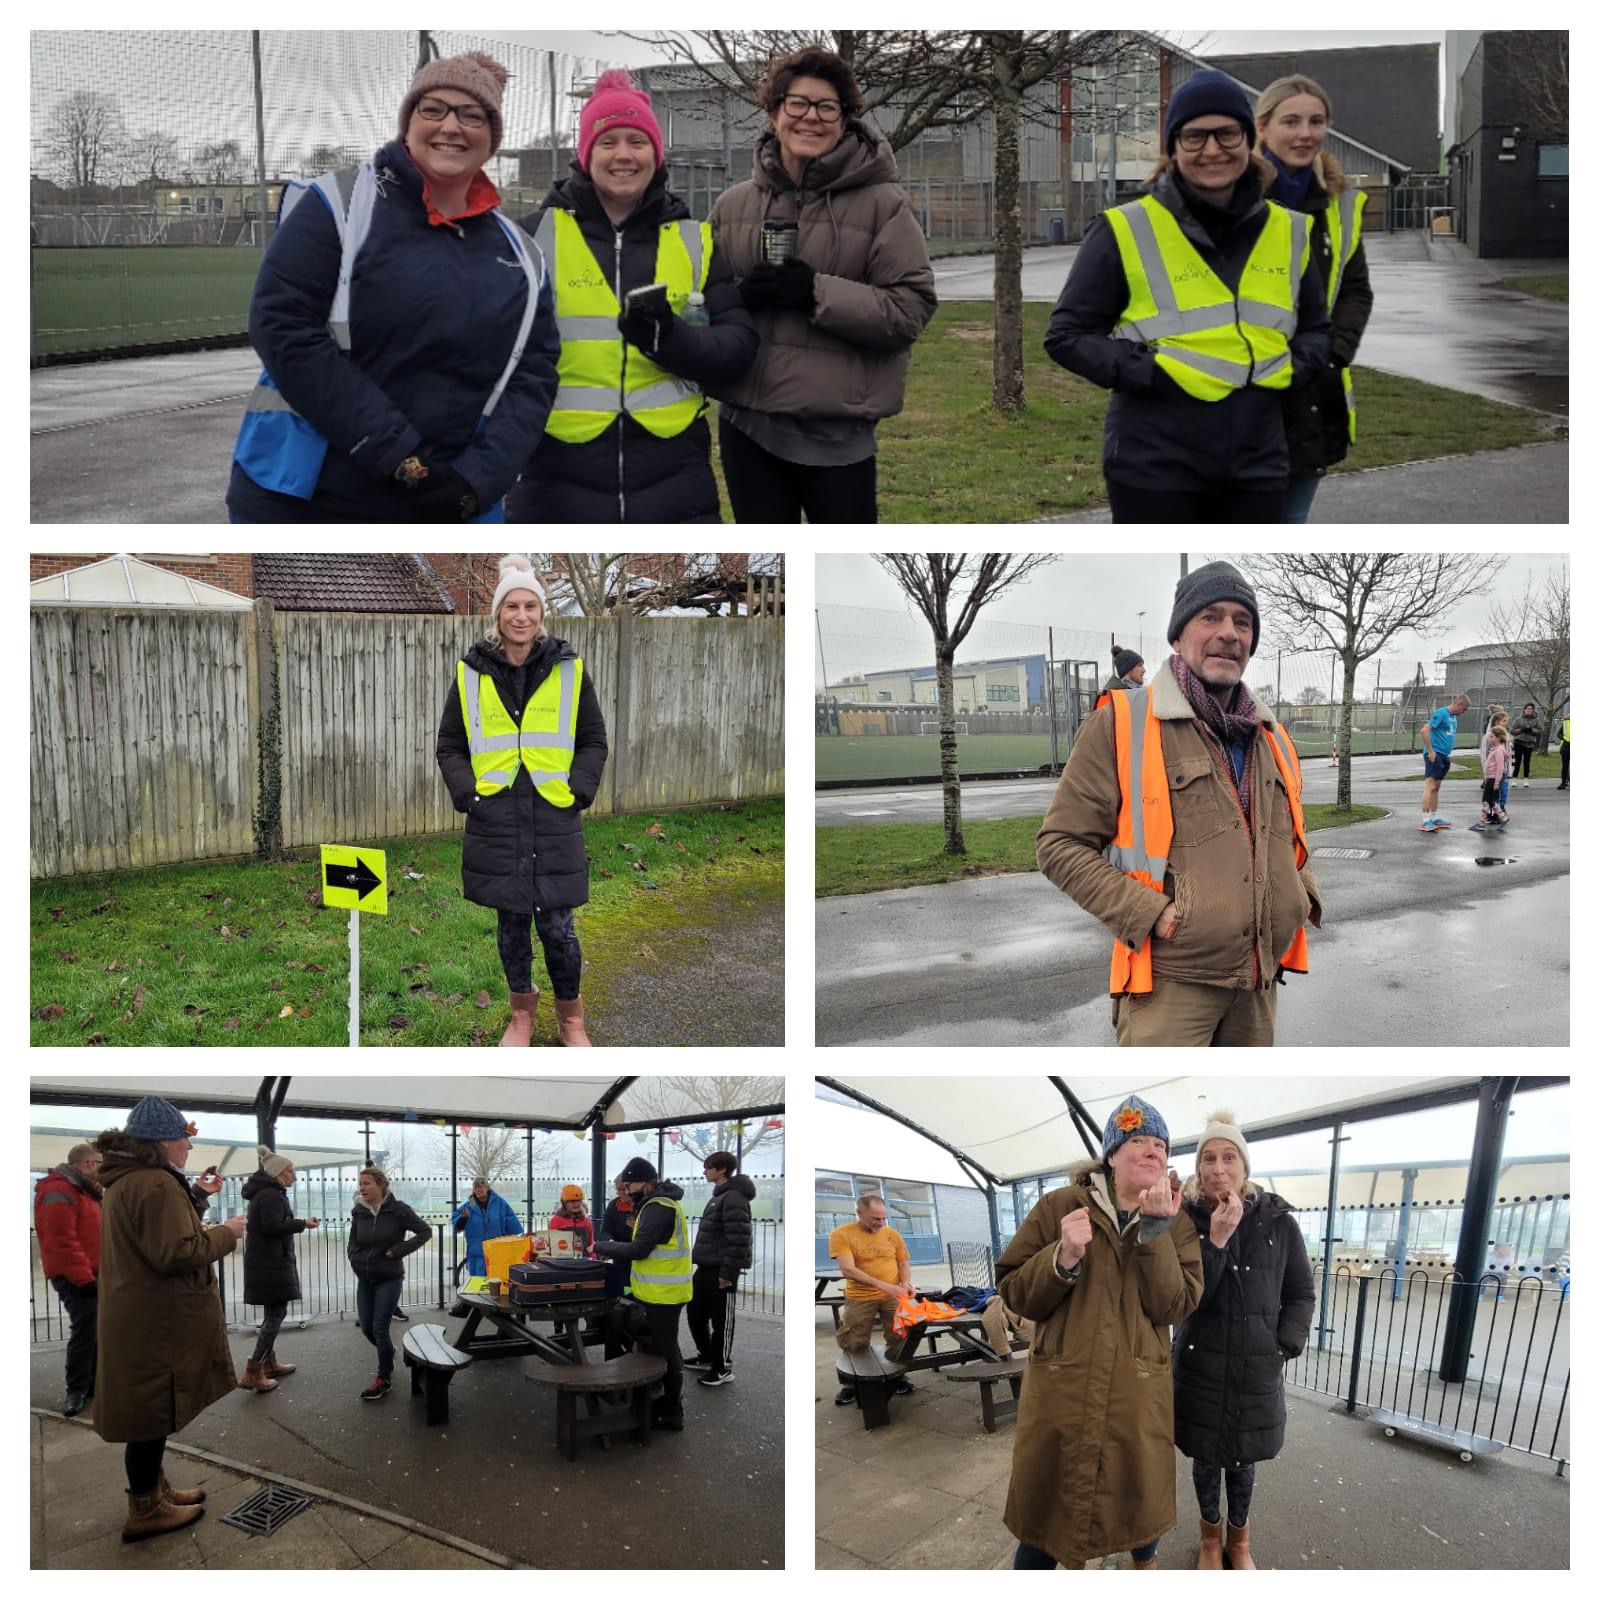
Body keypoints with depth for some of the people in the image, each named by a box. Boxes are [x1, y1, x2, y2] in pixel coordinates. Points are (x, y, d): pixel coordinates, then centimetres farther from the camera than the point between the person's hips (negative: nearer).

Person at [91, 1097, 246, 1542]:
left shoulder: (126, 1180, 12)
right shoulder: (155, 1184, -22)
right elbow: (175, 1253, -26)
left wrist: (197, 1196, 16)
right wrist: (226, 1234, -15)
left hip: (141, 1317, 11)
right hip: (156, 1323, -11)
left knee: (150, 1410, 20)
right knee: (153, 1412, 0)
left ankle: (154, 1490, 31)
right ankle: (144, 1512, 10)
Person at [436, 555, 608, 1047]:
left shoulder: (570, 669, 1)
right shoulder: (470, 673, 2)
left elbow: (593, 741, 8)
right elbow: (449, 745, 10)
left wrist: (578, 791, -5)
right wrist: (466, 793, -4)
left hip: (554, 820, -1)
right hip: (495, 820, 1)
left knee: (557, 927, 0)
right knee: (512, 922, 10)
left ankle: (570, 1018, 21)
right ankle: (521, 1015, 29)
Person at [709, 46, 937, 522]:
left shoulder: (882, 203, -4)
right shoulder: (733, 203, 7)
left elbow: (911, 308, -9)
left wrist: (817, 292, -19)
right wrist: (737, 298, -9)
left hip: (838, 429, -4)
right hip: (747, 422, 4)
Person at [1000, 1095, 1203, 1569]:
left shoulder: (1175, 1222, 2)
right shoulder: (1060, 1207, -2)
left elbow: (1174, 1306, -11)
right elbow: (1013, 1292, -3)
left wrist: (1155, 1228, -20)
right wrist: (1062, 1258, -21)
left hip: (1138, 1396, 1)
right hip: (1060, 1392, -1)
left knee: (1141, 1501, 16)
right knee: (1043, 1513, 7)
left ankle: (1145, 1561, 45)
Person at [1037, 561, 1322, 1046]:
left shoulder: (1272, 737, 16)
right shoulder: (1121, 723, -5)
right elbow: (1060, 844, -7)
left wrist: (1304, 897, 10)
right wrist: (1150, 914, -17)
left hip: (1259, 983, 7)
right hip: (1170, 984, -7)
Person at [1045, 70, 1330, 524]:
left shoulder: (1288, 231, 7)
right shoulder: (1127, 229, -7)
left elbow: (1316, 330, 20)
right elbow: (1067, 334, -3)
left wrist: (1289, 367, -2)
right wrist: (1153, 373, -15)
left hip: (1256, 462, 5)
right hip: (1155, 465, -5)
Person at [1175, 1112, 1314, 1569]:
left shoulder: (1278, 1222, -5)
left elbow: (1301, 1294, 5)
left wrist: (1283, 1347, -7)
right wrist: (1215, 1241, -24)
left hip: (1257, 1369, 1)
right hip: (1200, 1366, -1)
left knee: (1243, 1460, 13)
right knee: (1206, 1458, 12)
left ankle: (1239, 1541, 37)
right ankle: (1210, 1539, 35)